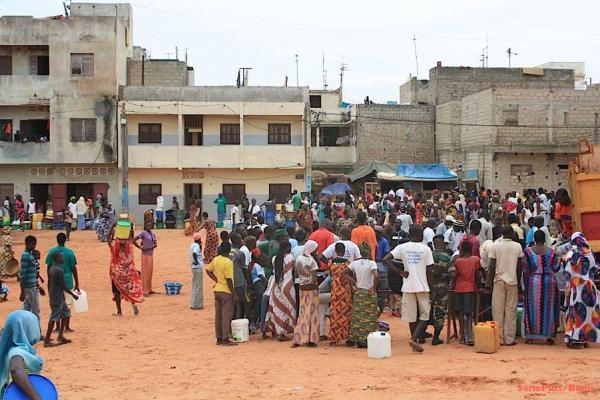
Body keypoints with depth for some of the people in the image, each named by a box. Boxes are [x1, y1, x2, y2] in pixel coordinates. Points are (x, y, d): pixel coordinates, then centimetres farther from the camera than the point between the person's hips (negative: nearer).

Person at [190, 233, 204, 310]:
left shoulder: (192, 245, 11)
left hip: (194, 267, 9)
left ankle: (194, 304, 22)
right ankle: (196, 305, 1)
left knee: (195, 286, 16)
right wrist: (196, 261, -22)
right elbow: (194, 253, -33)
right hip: (198, 267, -9)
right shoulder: (197, 246, -16)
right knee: (198, 286, -3)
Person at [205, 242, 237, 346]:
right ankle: (225, 339, -1)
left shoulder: (216, 259, 3)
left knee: (218, 315, 11)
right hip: (226, 291, -7)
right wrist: (234, 294, -12)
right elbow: (229, 280, -18)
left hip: (217, 290, 7)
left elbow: (208, 270, 16)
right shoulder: (228, 262, -18)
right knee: (226, 315, -2)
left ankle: (219, 338, 16)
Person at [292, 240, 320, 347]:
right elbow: (314, 279, -20)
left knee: (302, 313, 13)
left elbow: (296, 274, 10)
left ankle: (299, 338, 14)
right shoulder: (311, 261, -15)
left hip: (302, 288, 6)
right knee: (311, 313, 2)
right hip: (311, 288, -6)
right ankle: (310, 339, 4)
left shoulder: (299, 259, 5)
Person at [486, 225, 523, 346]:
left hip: (499, 281, -1)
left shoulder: (495, 246, -3)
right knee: (511, 310, 4)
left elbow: (492, 267, -4)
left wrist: (489, 281, 2)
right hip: (512, 281, 1)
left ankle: (499, 338, 4)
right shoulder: (517, 246, 0)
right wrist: (518, 282, 11)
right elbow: (519, 267, 2)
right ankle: (509, 339, 4)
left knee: (498, 310, 4)